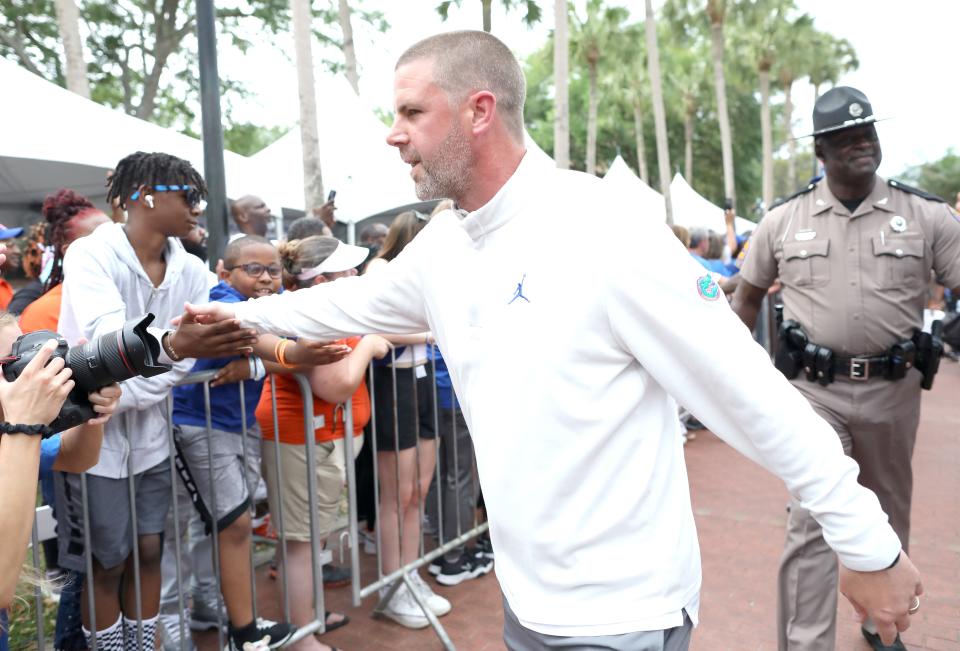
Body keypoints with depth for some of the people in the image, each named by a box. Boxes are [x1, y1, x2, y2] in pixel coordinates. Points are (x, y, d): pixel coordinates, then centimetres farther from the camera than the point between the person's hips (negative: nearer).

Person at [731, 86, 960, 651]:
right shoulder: (785, 220, 0)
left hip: (893, 389, 2)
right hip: (815, 389, -2)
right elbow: (749, 295, 10)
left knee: (887, 517, 19)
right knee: (812, 521, -5)